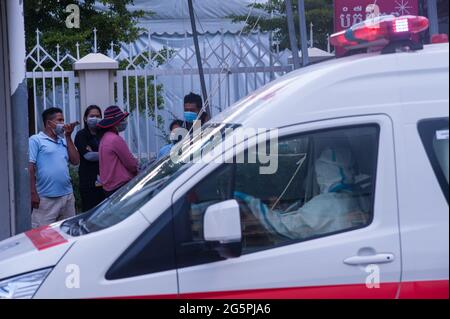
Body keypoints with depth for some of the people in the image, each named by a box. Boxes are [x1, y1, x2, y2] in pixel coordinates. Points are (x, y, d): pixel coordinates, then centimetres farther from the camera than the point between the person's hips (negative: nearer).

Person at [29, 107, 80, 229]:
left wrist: (68, 136, 5)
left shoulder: (64, 140, 17)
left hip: (67, 196, 6)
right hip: (46, 199, -6)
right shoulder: (36, 140, -1)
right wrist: (33, 194, -13)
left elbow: (75, 161, 8)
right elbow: (29, 167, -7)